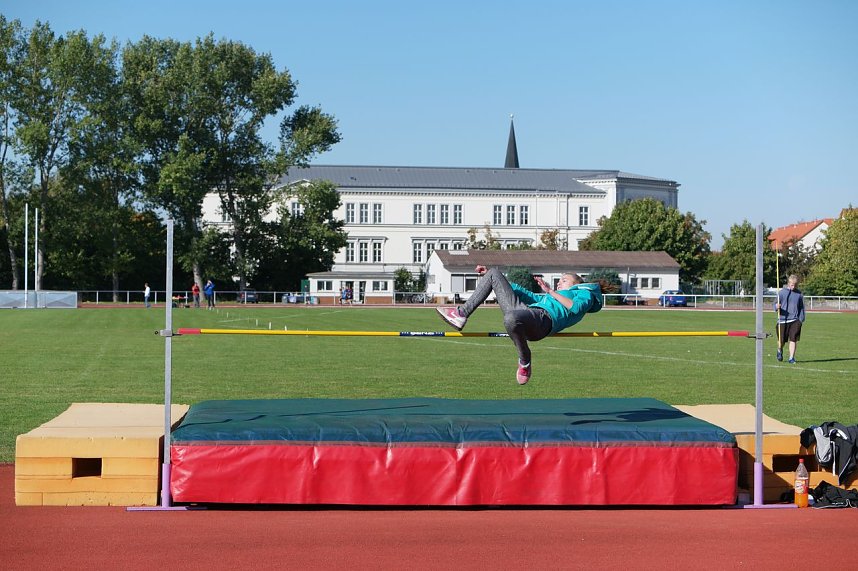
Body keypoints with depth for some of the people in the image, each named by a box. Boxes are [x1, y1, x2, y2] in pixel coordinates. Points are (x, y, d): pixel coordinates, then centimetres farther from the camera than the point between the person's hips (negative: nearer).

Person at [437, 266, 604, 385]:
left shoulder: (585, 293, 22)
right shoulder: (556, 297, 42)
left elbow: (575, 308, -2)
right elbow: (528, 296, 44)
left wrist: (550, 291, -2)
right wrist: (491, 276, 43)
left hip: (543, 318, -8)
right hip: (524, 309, 9)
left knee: (511, 319, -44)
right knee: (494, 273, 12)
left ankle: (525, 362, -16)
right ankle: (461, 313, -3)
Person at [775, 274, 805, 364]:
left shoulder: (799, 294, 5)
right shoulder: (782, 292, -1)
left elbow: (801, 308, 13)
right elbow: (775, 305, 0)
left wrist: (801, 319, 5)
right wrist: (777, 307, -24)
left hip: (795, 320, 1)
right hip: (783, 320, -1)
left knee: (793, 339, -9)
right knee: (781, 341, 6)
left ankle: (791, 358, -1)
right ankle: (780, 351, 39)